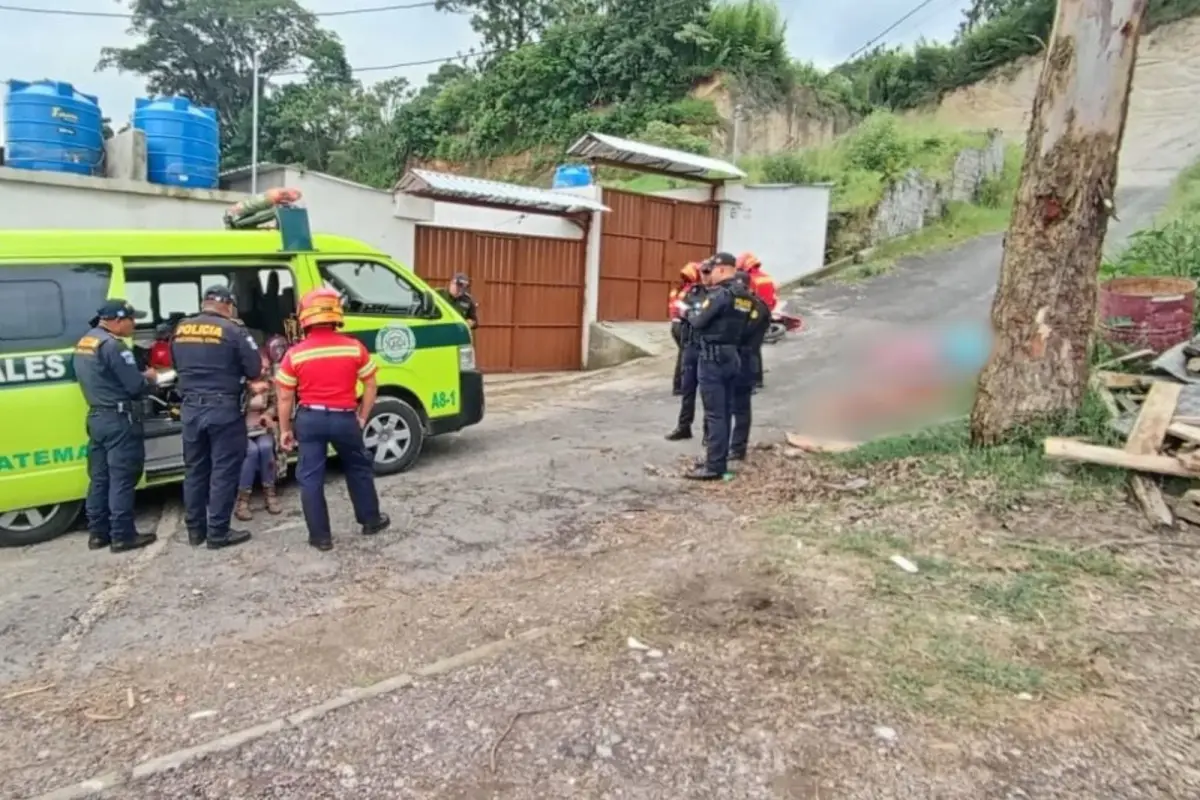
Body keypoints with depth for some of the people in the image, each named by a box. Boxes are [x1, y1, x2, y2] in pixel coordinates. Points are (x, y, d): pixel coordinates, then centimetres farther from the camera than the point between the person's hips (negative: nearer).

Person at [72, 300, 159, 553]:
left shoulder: (83, 343, 13)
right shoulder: (112, 345, -17)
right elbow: (136, 386, -18)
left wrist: (139, 377, 14)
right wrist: (149, 377, 3)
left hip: (96, 416, 9)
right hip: (119, 419, -9)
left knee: (99, 478, 13)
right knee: (122, 479, -3)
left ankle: (97, 533, 20)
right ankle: (122, 536, 2)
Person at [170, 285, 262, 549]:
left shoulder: (180, 329, 8)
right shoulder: (234, 330, -9)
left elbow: (176, 365, 19)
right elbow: (255, 370, -8)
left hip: (190, 408, 6)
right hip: (224, 409, -6)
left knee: (195, 470, 15)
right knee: (224, 470, 2)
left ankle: (195, 530, 24)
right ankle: (218, 532, 5)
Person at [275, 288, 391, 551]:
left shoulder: (295, 354, -5)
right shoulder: (354, 348, -4)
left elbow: (285, 398, 0)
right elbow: (370, 386, 2)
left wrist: (285, 429, 11)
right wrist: (362, 417, 12)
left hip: (309, 418, 0)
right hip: (344, 418, 1)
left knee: (310, 478, 9)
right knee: (359, 469, 21)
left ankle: (320, 536, 12)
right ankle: (371, 520, 31)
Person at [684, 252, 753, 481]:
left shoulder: (719, 294, -16)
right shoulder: (744, 296, 11)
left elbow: (699, 322, -13)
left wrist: (690, 314, 8)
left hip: (713, 357, -9)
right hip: (732, 356, 9)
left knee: (714, 414, -6)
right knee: (723, 412, 13)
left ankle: (714, 467, -4)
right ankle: (718, 460, 21)